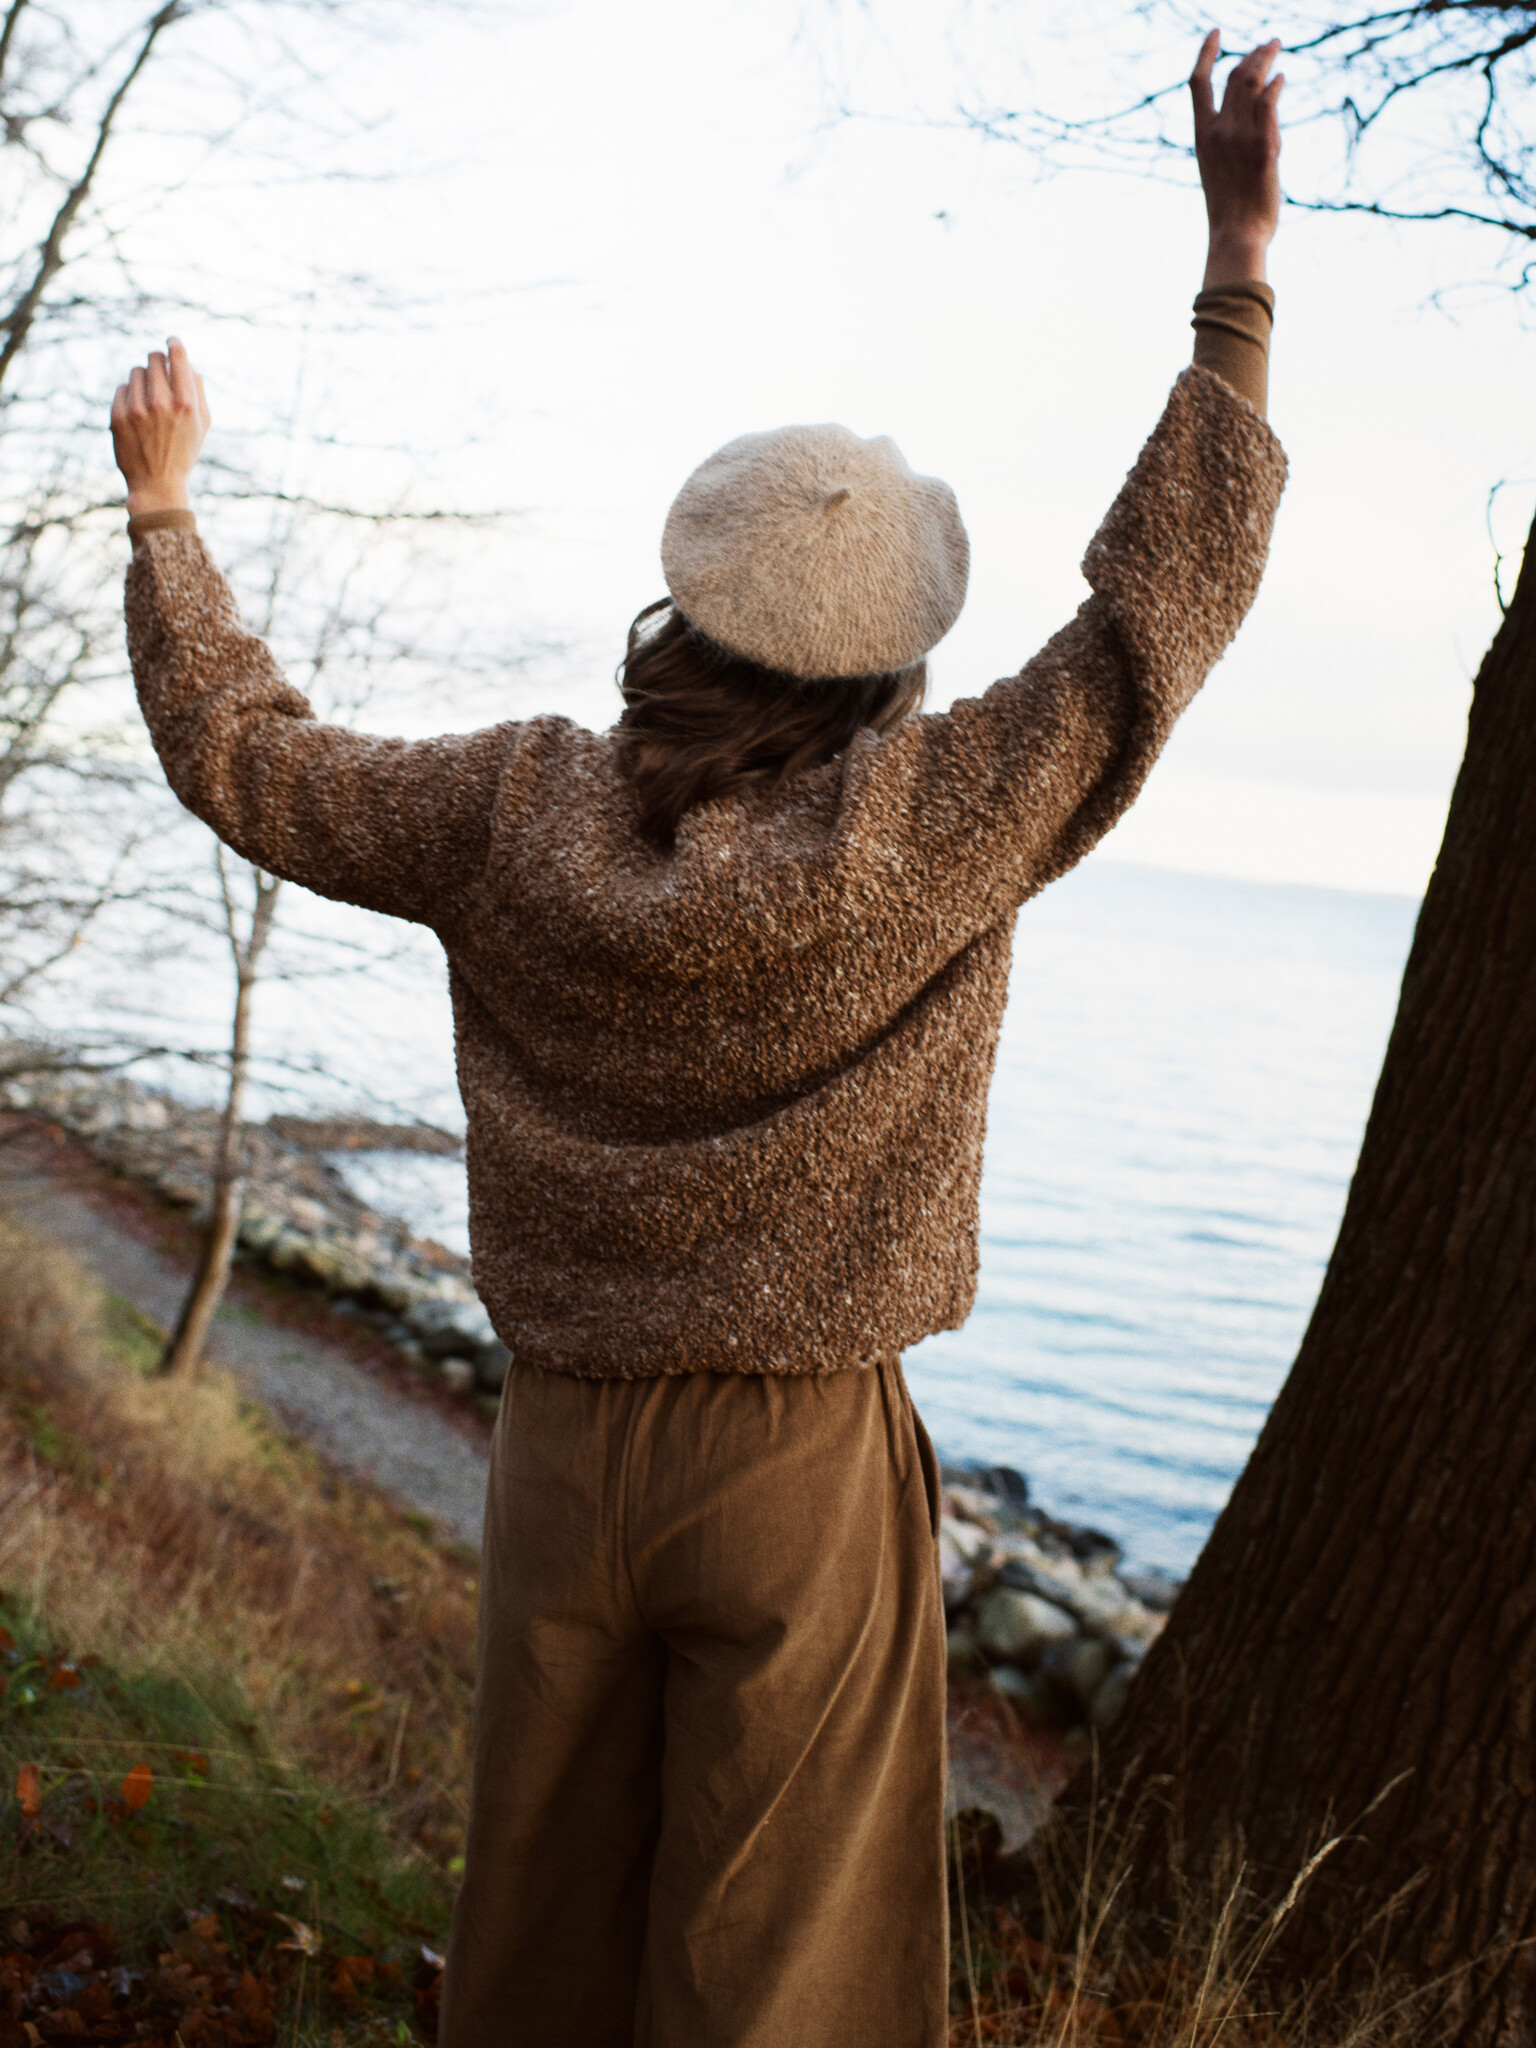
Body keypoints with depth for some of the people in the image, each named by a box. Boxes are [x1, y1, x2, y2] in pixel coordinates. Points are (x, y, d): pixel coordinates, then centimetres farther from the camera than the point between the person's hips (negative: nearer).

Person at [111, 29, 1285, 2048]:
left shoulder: (518, 813, -6)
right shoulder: (929, 834, -15)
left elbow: (249, 759, 8)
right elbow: (1161, 599, -10)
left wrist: (161, 511, 21)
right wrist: (1239, 275, -4)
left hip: (561, 1448, 4)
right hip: (802, 1467, -3)